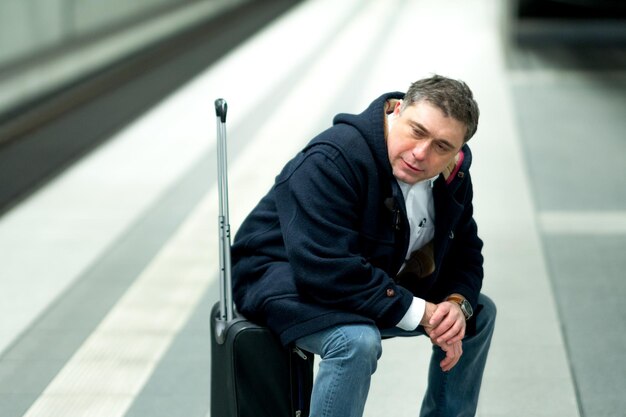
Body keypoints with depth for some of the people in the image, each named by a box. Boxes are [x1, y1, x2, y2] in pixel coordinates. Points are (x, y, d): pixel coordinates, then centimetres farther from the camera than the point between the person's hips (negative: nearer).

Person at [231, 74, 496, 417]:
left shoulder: (452, 174, -4)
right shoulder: (333, 160, -30)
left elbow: (465, 250, 7)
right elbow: (324, 270, -37)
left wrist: (458, 304, -17)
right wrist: (418, 312, -31)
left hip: (376, 281, 9)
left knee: (479, 313, 11)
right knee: (357, 340, -38)